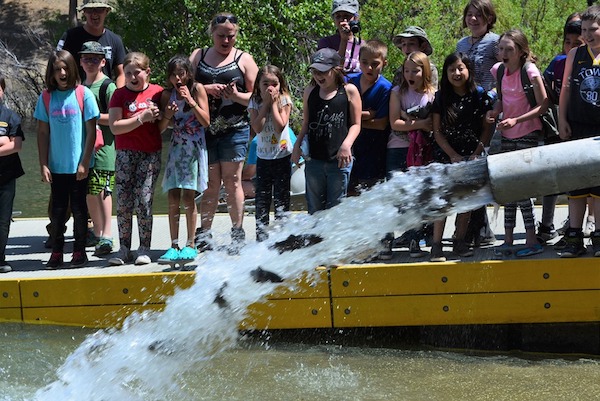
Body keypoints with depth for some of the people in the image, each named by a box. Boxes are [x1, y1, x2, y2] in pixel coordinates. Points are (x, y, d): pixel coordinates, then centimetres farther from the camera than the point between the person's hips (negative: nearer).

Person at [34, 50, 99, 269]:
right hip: (56, 166, 2)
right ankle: (56, 252, 14)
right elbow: (43, 133, 4)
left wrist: (84, 162, -8)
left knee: (78, 208, 5)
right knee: (57, 209, 7)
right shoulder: (46, 98, 1)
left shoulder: (84, 94, -6)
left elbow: (91, 131, -5)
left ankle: (79, 251, 14)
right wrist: (43, 165, -1)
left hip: (78, 165, -2)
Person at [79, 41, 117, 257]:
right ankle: (97, 235, 17)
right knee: (89, 192, 8)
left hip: (104, 147, -7)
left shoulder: (107, 86, -6)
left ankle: (106, 236, -15)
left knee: (101, 190, -13)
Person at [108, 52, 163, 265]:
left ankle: (144, 248, 4)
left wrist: (159, 116, -9)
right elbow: (115, 126, -8)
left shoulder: (157, 92, 4)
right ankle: (124, 249, 8)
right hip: (126, 154, 1)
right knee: (123, 203, 0)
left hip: (151, 154, -1)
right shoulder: (120, 94, 2)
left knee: (143, 202, -6)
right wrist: (141, 118, -16)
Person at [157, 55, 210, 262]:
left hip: (194, 146, -3)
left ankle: (190, 245, 1)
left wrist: (190, 101, -19)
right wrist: (168, 115, -15)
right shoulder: (167, 94, 3)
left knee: (188, 196, -7)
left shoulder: (197, 89, -5)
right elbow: (160, 128, 5)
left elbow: (206, 121, -9)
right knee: (173, 197, -3)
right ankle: (174, 245, 1)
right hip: (176, 146, 3)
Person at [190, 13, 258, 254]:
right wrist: (207, 88, -13)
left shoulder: (244, 60, 8)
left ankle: (238, 234, 3)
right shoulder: (198, 56, 14)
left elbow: (256, 95, 3)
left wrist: (237, 96, -16)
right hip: (205, 128, 2)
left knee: (232, 180, -3)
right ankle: (204, 233, 9)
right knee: (211, 182, 3)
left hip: (235, 128, -2)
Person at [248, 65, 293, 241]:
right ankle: (261, 235, 13)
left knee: (281, 197, 0)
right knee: (261, 198, 6)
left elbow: (280, 125, -18)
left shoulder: (284, 101, -6)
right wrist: (266, 103, -15)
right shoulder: (255, 103, 0)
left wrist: (273, 103, -16)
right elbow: (257, 127, -15)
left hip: (282, 155, -3)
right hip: (263, 156, 3)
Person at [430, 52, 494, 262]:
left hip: (472, 156, 1)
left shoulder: (480, 96, -1)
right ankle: (436, 245, -8)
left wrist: (476, 154, -9)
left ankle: (460, 241, 17)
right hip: (447, 156, -1)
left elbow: (487, 128, 1)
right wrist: (453, 155, -8)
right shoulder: (441, 98, -1)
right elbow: (437, 131, -1)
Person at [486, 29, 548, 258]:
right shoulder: (499, 70, 3)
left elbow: (543, 105, -14)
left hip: (527, 134, -7)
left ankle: (531, 240, -3)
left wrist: (517, 120, -23)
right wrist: (495, 112, -3)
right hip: (507, 136, 7)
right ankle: (508, 239, 12)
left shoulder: (530, 71, -15)